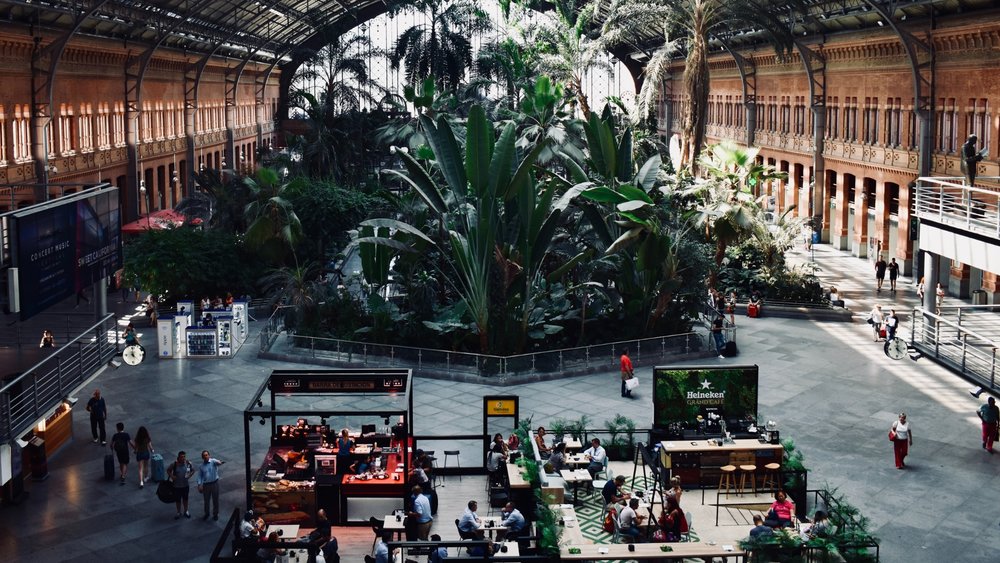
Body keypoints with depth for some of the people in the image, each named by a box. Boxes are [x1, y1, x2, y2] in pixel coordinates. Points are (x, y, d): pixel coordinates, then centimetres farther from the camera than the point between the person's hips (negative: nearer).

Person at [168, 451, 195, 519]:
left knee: (185, 498, 19)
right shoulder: (174, 464, -18)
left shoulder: (188, 463, -12)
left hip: (186, 485, 2)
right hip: (177, 485, -2)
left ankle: (186, 511, 39)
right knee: (178, 499, 14)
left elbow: (193, 470, 4)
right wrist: (171, 476, -16)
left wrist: (189, 475, -11)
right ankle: (178, 512, 34)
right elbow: (168, 470, -2)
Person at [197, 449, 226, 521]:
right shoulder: (201, 466, 3)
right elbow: (200, 476, 6)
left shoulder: (213, 461, -9)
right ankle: (206, 513, 35)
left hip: (214, 483, -3)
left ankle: (215, 514, 25)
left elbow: (217, 462, -33)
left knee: (215, 500, 8)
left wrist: (220, 462, -58)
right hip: (206, 485, 3)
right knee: (206, 500, 15)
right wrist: (199, 485, -6)